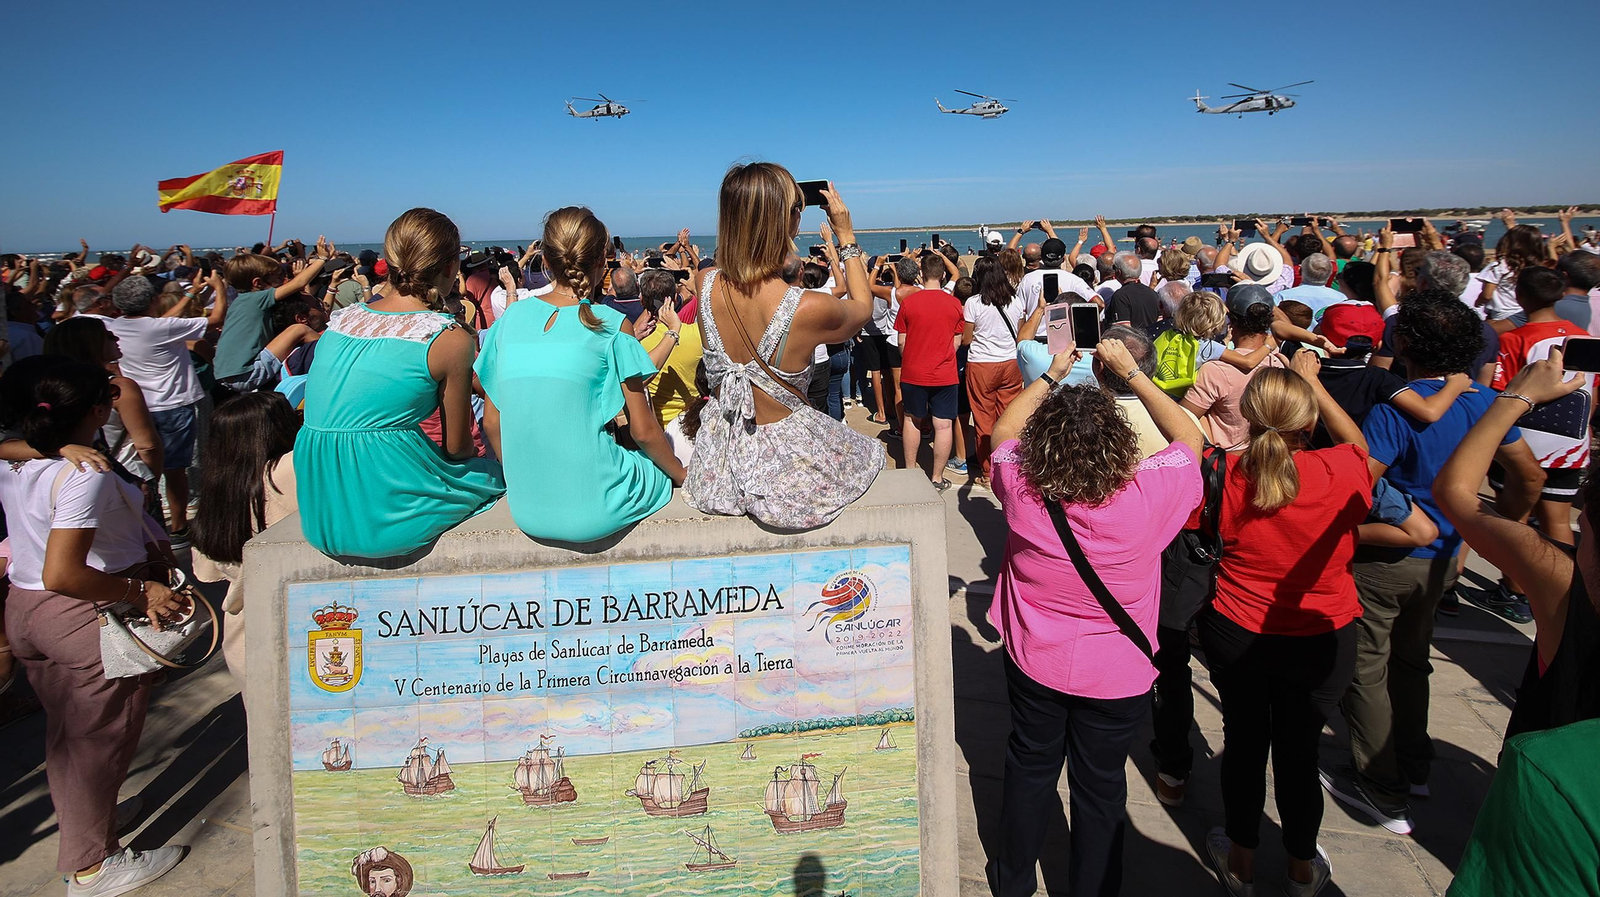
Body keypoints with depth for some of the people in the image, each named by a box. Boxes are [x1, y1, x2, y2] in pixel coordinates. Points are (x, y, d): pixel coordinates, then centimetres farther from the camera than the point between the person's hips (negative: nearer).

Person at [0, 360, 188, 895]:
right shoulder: (85, 476, -27)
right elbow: (61, 575, -31)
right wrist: (140, 593, -26)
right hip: (87, 616, -8)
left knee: (65, 731, 25)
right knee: (101, 739, 8)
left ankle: (75, 820, 46)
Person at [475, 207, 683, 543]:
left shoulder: (512, 316, 4)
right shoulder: (611, 324, -8)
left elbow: (491, 422, 8)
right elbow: (643, 430, -4)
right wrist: (681, 475, 13)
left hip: (525, 512, 4)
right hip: (595, 511, -4)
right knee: (662, 463, 25)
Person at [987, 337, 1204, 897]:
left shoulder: (1020, 488, -24)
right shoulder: (1145, 496, -28)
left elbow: (1003, 429, 0)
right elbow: (1189, 437, -7)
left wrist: (1050, 376, 2)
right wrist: (1130, 371, -4)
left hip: (1034, 663, 2)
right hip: (1118, 677, -2)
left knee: (1029, 769, 23)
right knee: (1100, 788, 18)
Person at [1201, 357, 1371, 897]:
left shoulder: (1224, 475, -20)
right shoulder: (1341, 472, -20)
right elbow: (1358, 442, 5)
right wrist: (1312, 382, 11)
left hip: (1235, 635, 0)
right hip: (1320, 643, 0)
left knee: (1243, 741, 17)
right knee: (1299, 750, 15)